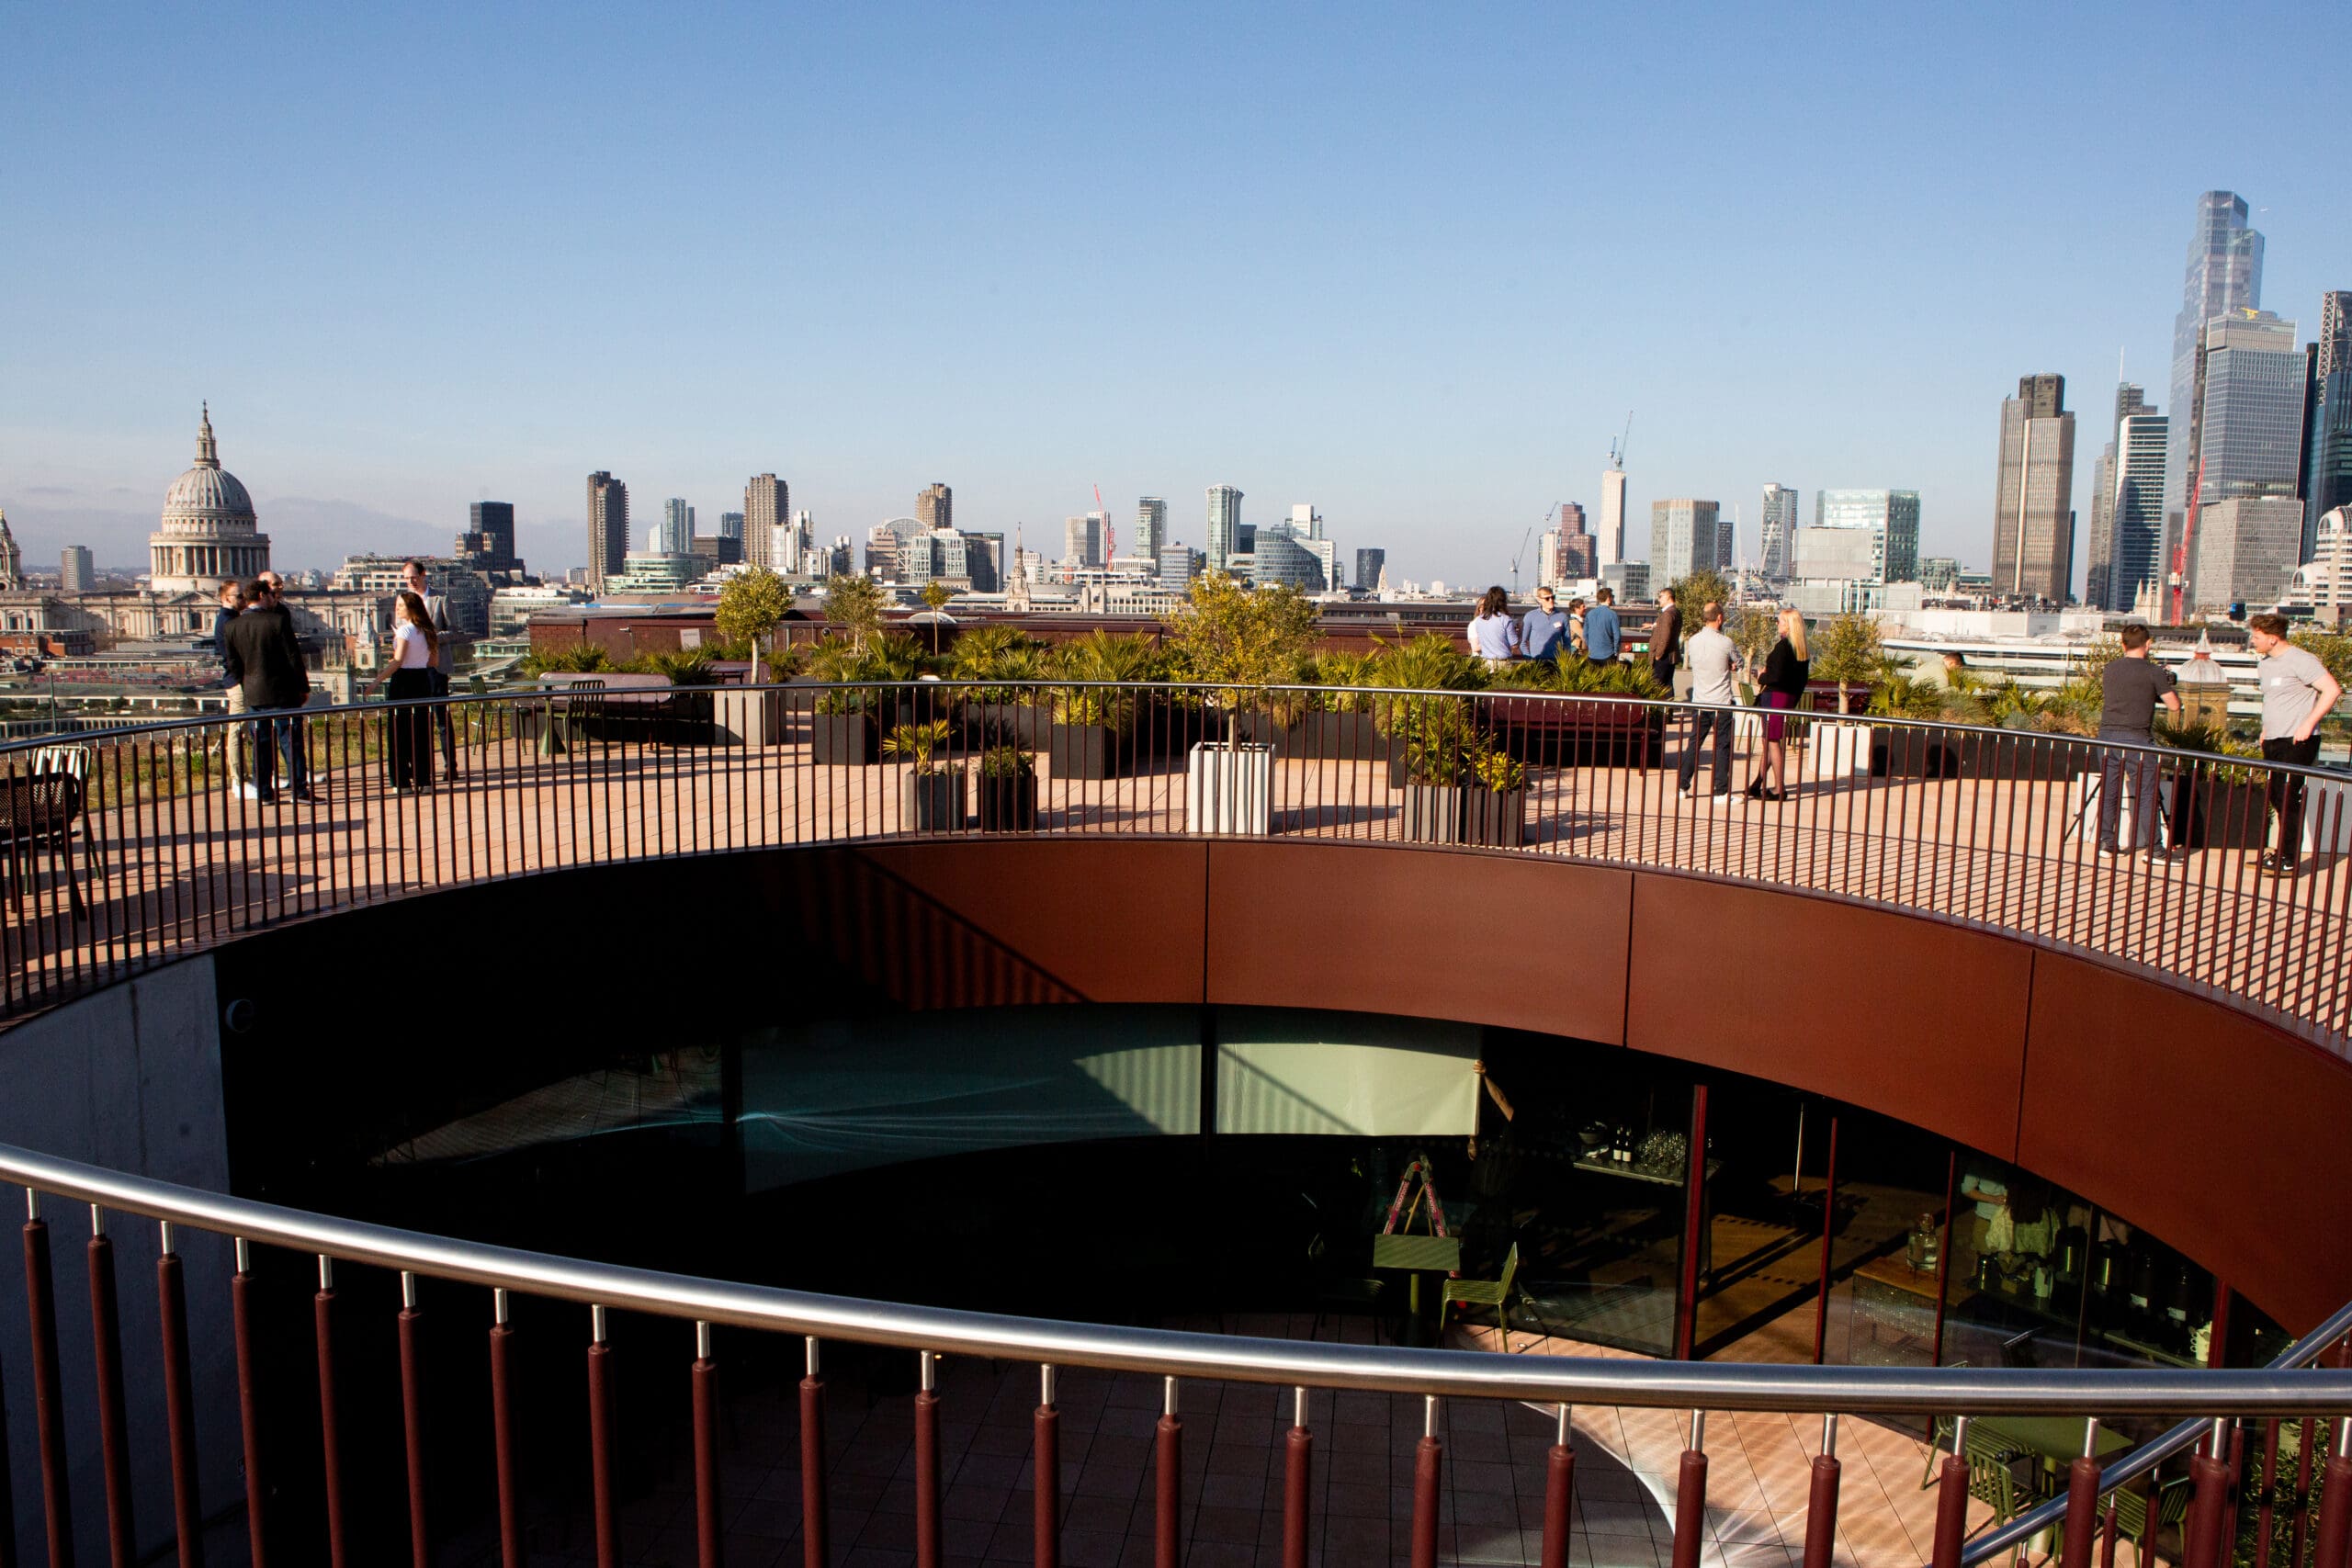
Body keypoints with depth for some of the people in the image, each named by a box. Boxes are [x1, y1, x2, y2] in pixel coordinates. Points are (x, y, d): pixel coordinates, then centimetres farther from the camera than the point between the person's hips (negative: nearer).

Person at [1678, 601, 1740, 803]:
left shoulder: (1694, 641, 1)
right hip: (1722, 703, -5)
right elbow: (1737, 665, 1)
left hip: (1699, 702, 5)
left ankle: (1683, 787, 14)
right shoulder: (1726, 643, -14)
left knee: (1693, 744, 13)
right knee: (1723, 747, 1)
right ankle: (1721, 792, 2)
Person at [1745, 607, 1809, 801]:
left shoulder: (1782, 645, -16)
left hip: (1775, 696, -9)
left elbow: (1777, 675, -22)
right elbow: (1803, 678, 14)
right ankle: (1756, 785, 21)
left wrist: (1761, 678, -3)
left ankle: (1779, 789, -2)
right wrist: (1794, 699, 20)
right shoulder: (1802, 649, 10)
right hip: (1789, 697, 9)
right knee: (1769, 741, 15)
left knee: (1772, 742, -3)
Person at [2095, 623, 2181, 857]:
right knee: (2146, 794, -1)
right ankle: (2152, 848, -3)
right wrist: (2168, 684, 17)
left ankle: (2106, 842, 12)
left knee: (2108, 792, 11)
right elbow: (2174, 705, -2)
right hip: (2136, 738, -5)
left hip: (2106, 734, 5)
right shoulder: (2154, 672, -5)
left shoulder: (2109, 669, 9)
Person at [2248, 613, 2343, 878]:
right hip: (2273, 742, 8)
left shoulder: (2300, 660, -13)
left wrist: (2308, 723, -21)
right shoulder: (2265, 665, 13)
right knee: (2273, 796, 11)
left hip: (2297, 741, -8)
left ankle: (2288, 861, -1)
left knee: (2287, 798, -7)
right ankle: (2283, 849, 23)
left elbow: (2332, 690, -18)